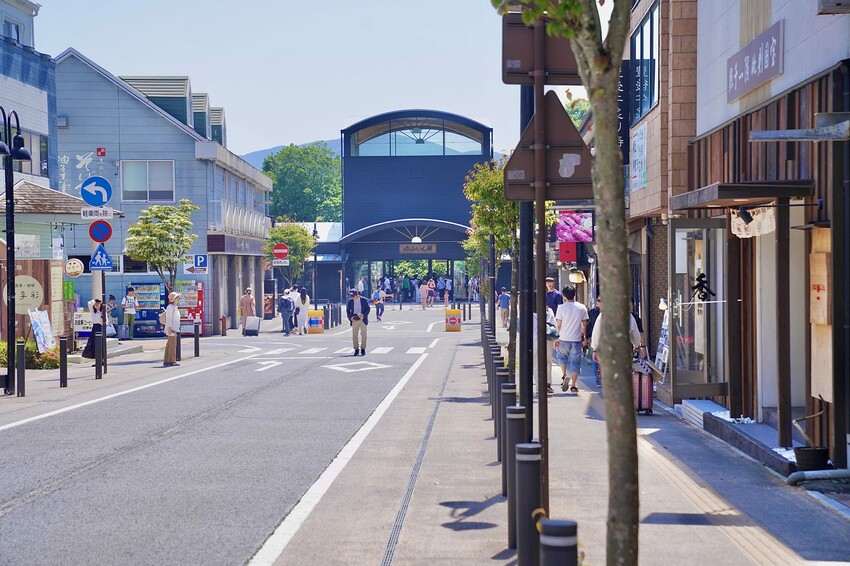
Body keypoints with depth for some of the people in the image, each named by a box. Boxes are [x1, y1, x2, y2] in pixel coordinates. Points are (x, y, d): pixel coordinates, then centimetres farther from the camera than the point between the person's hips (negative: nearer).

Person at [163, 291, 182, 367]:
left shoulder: (174, 307, 18)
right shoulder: (170, 307, -13)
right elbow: (168, 319, -17)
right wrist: (170, 329, -22)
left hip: (174, 329, 10)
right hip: (171, 329, -10)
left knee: (169, 345, 10)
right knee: (172, 345, -9)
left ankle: (166, 361, 12)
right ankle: (171, 361, -7)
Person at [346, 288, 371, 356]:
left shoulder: (364, 300, 0)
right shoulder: (350, 301, 6)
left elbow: (367, 309, 1)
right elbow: (348, 311, 10)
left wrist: (363, 314, -16)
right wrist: (350, 317, -8)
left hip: (362, 319, -2)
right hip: (354, 320, 2)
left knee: (363, 334, -4)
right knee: (354, 335, -1)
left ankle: (363, 349, 5)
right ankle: (356, 350, 7)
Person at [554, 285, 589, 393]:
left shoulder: (562, 307, -7)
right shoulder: (582, 307, 0)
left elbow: (558, 324, -7)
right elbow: (584, 324, 4)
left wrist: (558, 336, 7)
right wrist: (584, 337, 15)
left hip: (564, 339, -1)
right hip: (576, 339, 1)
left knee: (563, 358, 23)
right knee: (575, 362, 7)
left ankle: (564, 375, 4)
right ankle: (573, 385, 6)